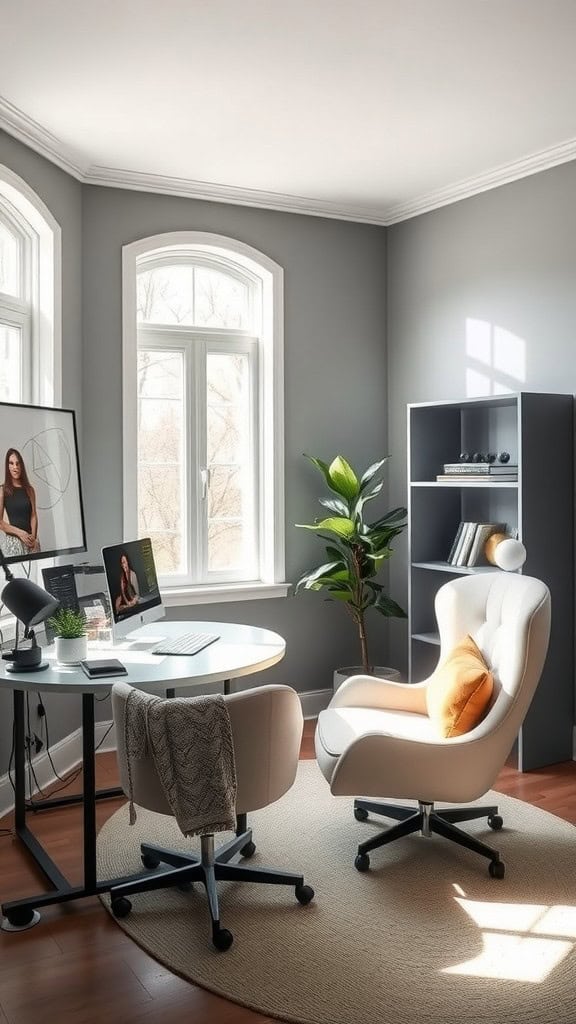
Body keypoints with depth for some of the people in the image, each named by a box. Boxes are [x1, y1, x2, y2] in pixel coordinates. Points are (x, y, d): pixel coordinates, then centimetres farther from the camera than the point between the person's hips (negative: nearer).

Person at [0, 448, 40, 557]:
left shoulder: (29, 489, 12)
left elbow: (33, 516, 6)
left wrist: (33, 536, -8)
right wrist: (19, 533, -10)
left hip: (30, 539, 3)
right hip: (12, 540, -3)